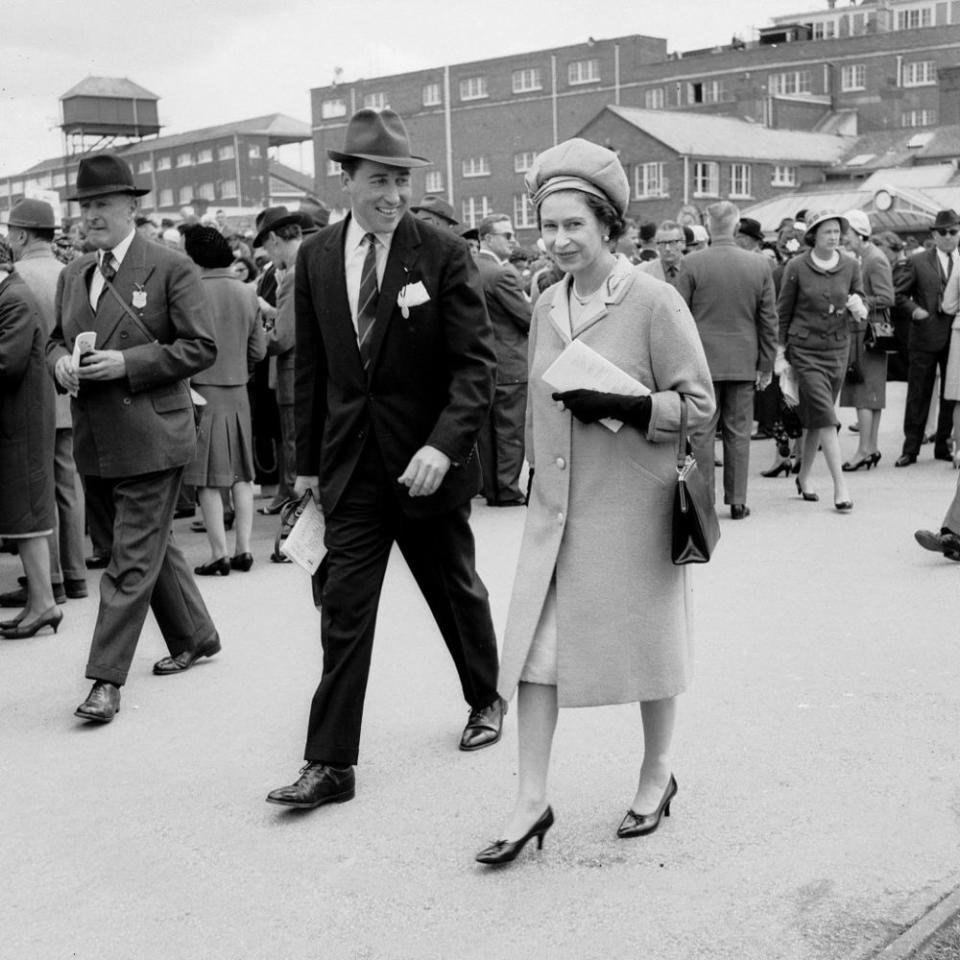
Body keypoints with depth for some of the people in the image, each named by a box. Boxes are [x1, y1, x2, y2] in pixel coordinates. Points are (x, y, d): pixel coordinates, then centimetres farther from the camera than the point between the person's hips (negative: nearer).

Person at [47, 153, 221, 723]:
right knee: (150, 548, 18)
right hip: (94, 441, 7)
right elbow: (56, 340, 23)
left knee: (132, 562, -6)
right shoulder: (73, 275, 13)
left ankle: (107, 679, -3)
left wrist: (126, 363, -19)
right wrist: (61, 362, -2)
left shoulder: (171, 268, -7)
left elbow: (201, 348, -10)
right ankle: (195, 638, 35)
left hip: (150, 438, -7)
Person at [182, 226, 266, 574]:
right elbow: (259, 350, 7)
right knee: (241, 474, 13)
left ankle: (219, 554, 2)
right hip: (239, 392, 5)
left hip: (204, 390, -5)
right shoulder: (247, 292, 4)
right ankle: (243, 549, 15)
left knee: (209, 480, 0)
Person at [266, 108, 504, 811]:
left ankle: (486, 699, 41)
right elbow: (311, 368, 9)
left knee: (457, 593, 16)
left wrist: (443, 444, -27)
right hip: (351, 464, 3)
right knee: (344, 611, 0)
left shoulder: (444, 254, -10)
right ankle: (331, 764, 6)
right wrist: (308, 460, 10)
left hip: (427, 462, -2)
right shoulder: (316, 258, 3)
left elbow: (476, 362, -14)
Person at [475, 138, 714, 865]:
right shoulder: (548, 307, 6)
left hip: (633, 506, -5)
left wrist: (618, 406, -23)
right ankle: (532, 801, 11)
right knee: (535, 646, 1)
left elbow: (699, 404, -11)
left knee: (647, 641, 10)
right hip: (557, 505, 5)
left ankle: (657, 774, 32)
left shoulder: (655, 303, -11)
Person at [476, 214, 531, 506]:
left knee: (486, 430, 13)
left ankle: (488, 486, 20)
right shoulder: (502, 274, -18)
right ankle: (507, 490, 4)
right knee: (510, 431, 1)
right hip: (509, 365, -8)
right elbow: (529, 318, -15)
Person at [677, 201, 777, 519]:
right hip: (743, 362, 2)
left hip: (703, 360, -2)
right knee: (738, 433, 9)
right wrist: (766, 365, 12)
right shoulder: (759, 265, 1)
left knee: (702, 433, 4)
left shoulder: (693, 263, -7)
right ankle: (737, 501, 13)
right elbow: (768, 321, 5)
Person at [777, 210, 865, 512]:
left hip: (838, 349, 4)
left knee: (815, 418, 11)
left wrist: (858, 308, -15)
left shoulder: (850, 266, 2)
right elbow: (783, 312, 1)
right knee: (824, 417, -11)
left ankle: (803, 477, 26)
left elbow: (861, 309, 10)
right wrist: (780, 354, 0)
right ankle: (840, 484, -11)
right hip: (804, 349, -3)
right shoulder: (797, 267, -7)